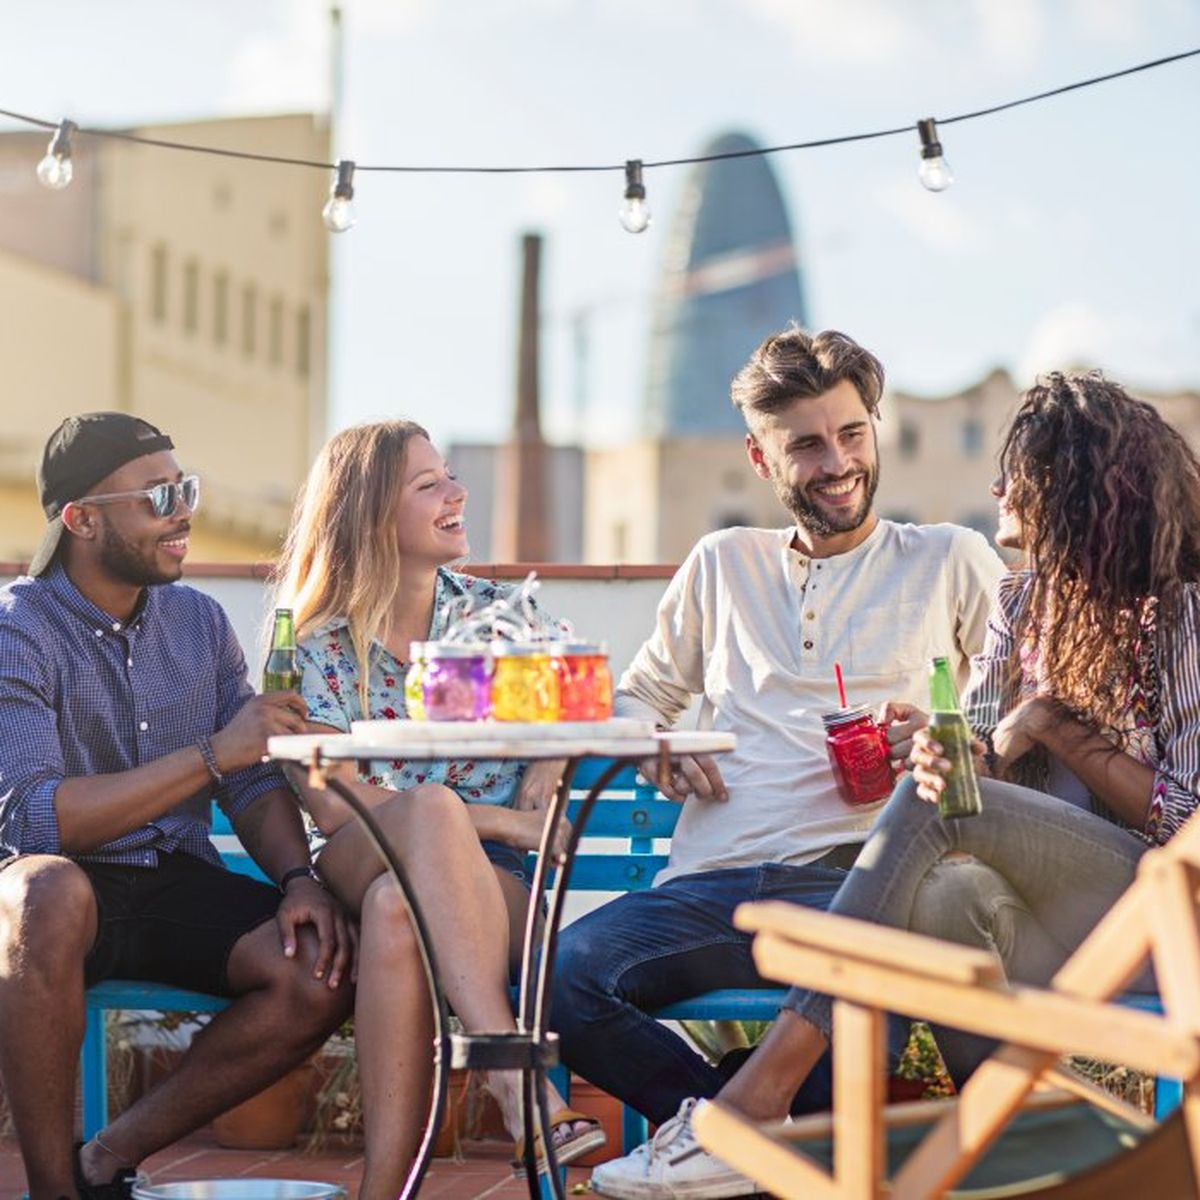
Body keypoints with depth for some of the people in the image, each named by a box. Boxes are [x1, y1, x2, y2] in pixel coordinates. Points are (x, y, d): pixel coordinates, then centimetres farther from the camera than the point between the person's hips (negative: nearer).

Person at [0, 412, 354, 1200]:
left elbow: (253, 781, 9)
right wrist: (212, 755, -27)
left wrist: (298, 877, -13)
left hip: (175, 884, 5)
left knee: (324, 972, -20)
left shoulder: (198, 620, 8)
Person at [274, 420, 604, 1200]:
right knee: (433, 807, -38)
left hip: (488, 883, 1)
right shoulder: (315, 647, 5)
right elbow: (333, 804, -8)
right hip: (360, 869, -1)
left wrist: (554, 756, -8)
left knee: (398, 909, -38)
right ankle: (516, 1078, -50)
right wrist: (498, 821, -15)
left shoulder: (499, 614, 13)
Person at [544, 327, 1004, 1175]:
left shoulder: (953, 560, 17)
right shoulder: (724, 565, 25)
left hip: (849, 875, -3)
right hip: (709, 882, 3)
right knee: (558, 975, -27)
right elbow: (640, 692, 33)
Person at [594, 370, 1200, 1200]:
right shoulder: (1025, 603, 16)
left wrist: (1052, 723, -13)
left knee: (931, 811, -28)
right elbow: (979, 750, 9)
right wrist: (946, 758, -15)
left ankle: (760, 1094, -33)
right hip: (1049, 891, 6)